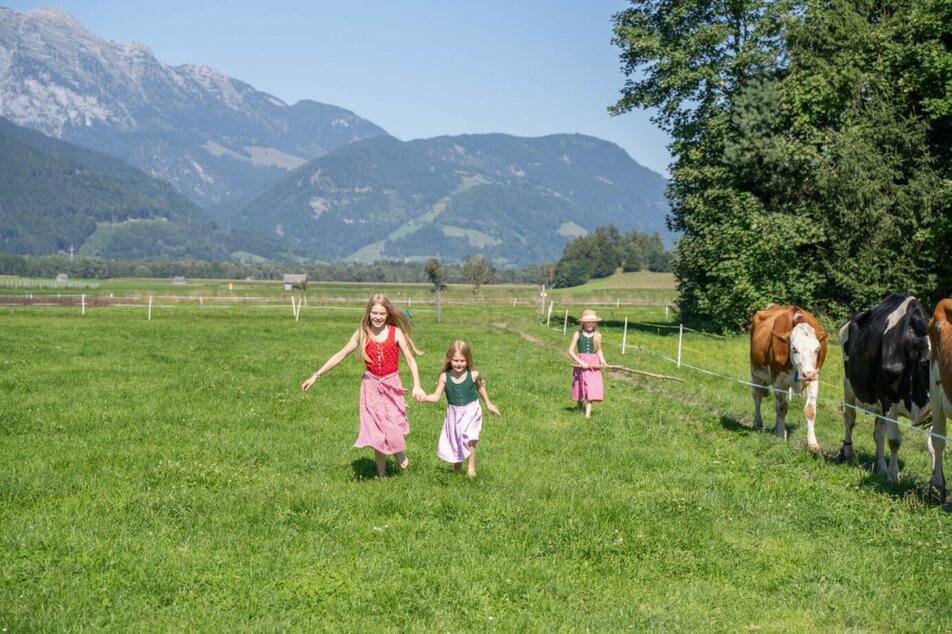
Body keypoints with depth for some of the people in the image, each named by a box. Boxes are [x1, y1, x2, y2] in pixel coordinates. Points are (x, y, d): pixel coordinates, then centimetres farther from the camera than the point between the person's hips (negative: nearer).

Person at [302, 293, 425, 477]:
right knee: (375, 429, 2)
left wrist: (417, 386, -20)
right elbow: (340, 355, 2)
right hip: (371, 385, 2)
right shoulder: (362, 334, -2)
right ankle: (381, 472, 14)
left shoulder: (396, 332, -6)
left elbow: (410, 359, -8)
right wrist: (316, 375, 0)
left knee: (392, 427, -12)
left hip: (391, 386, -2)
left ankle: (400, 455, 20)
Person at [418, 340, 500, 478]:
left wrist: (488, 404, 20)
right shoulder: (445, 377, -13)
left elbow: (480, 387, 8)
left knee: (469, 440, -18)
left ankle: (471, 468, -1)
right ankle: (457, 468, 38)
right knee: (454, 441, 14)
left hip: (471, 412, -2)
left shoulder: (473, 375, -13)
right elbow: (436, 397, -11)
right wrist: (424, 398, -31)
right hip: (454, 413, 2)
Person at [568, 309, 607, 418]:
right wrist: (580, 362, -15)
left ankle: (588, 413, -13)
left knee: (591, 388, -9)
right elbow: (570, 350, -6)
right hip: (581, 363, -1)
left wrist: (602, 360, -4)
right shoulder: (578, 334, -4)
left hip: (593, 364, 1)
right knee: (580, 388, 9)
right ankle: (580, 410, 29)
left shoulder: (597, 335, 4)